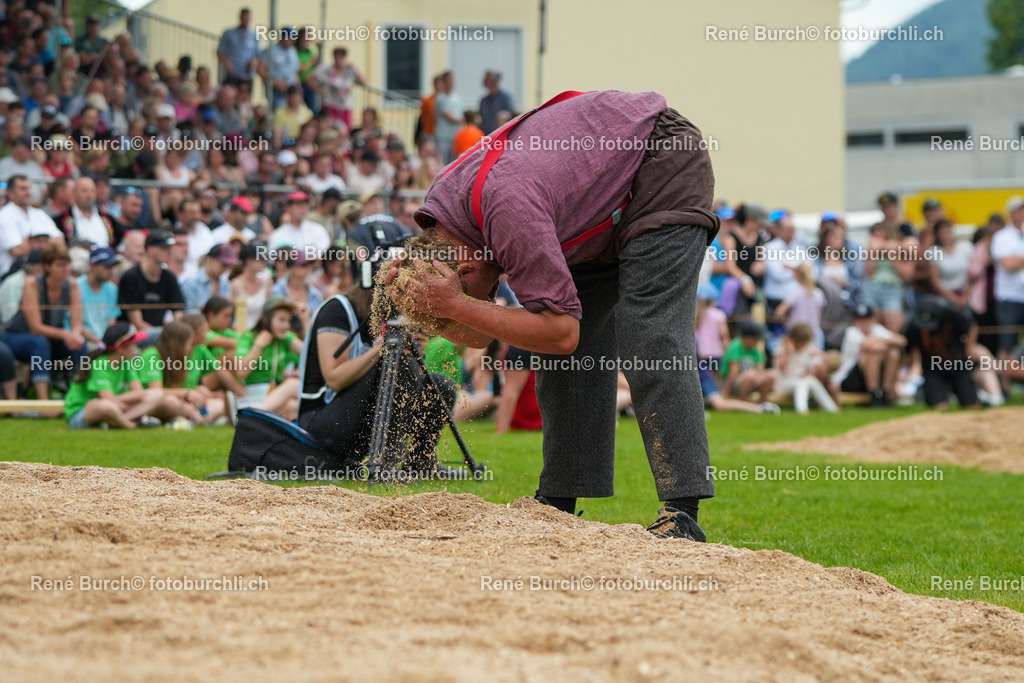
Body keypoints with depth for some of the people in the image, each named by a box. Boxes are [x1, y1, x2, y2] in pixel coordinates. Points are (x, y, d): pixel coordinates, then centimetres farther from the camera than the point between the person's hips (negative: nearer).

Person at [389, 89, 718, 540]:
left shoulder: (507, 204, -36)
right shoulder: (442, 206, -6)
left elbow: (562, 331, -33)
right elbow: (480, 338, 1)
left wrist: (456, 305, -34)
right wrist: (415, 304, -18)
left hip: (666, 168, -10)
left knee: (650, 337, -22)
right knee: (564, 356, 3)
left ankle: (682, 514, -28)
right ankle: (558, 502, 7)